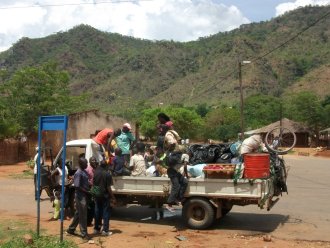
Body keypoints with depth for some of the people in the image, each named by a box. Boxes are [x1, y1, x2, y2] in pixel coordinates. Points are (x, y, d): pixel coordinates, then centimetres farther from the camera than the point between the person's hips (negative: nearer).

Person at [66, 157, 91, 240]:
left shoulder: (85, 172, 10)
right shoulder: (78, 173, -18)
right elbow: (77, 186, -22)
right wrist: (87, 192, -18)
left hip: (84, 195, 9)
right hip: (80, 196, -9)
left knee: (78, 214, 18)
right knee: (82, 215, -2)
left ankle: (71, 229, 31)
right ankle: (84, 234, 6)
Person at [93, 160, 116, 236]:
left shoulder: (96, 173, 1)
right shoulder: (107, 174, -14)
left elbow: (93, 184, 8)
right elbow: (108, 188, -15)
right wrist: (113, 198, -9)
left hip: (97, 195, 5)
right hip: (105, 195, -5)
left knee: (97, 212, 14)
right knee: (106, 212, 1)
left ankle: (96, 229, 20)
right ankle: (105, 230, 0)